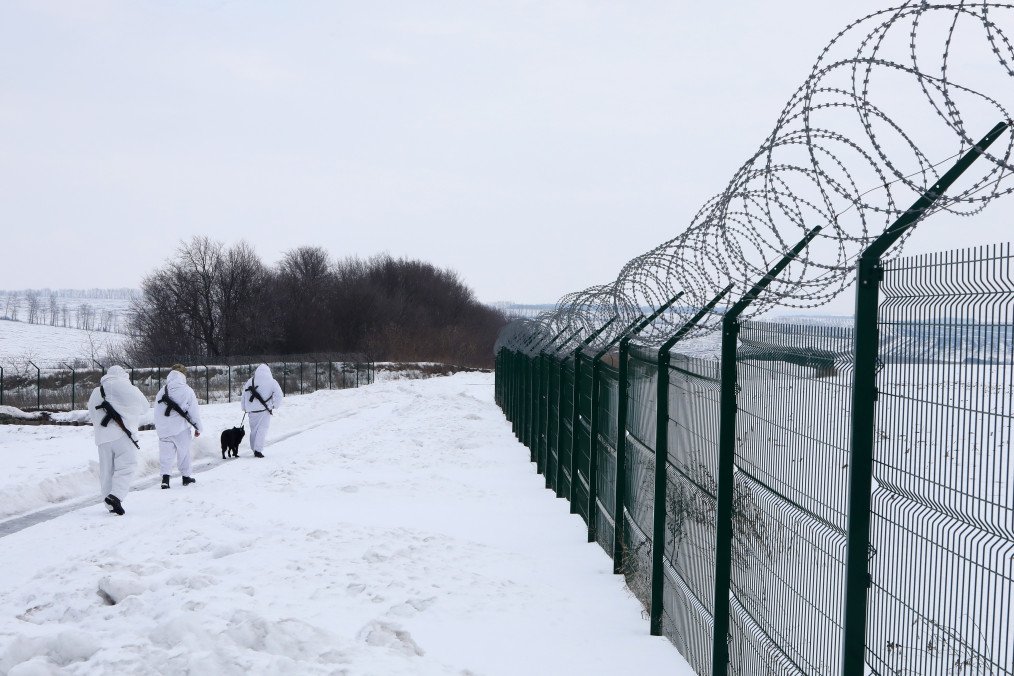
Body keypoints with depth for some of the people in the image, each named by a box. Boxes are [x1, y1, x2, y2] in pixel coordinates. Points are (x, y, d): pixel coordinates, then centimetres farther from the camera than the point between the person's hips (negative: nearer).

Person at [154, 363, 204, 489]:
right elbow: (194, 411, -3)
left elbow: (157, 412, 9)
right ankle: (186, 477, 20)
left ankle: (165, 477, -10)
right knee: (184, 452, 12)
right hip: (181, 429, -2)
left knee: (166, 454, 6)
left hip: (164, 430, 2)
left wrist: (158, 427, 20)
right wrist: (198, 427, 8)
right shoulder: (187, 391, -6)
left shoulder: (162, 391, 4)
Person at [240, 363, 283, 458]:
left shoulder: (250, 381, 8)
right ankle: (258, 450, -12)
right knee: (262, 429, -2)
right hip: (264, 410, -3)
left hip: (252, 410, 3)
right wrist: (275, 405, 8)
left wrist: (244, 408, 22)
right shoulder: (272, 382, -2)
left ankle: (254, 448, 19)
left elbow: (244, 396, 11)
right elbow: (279, 395, -7)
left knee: (253, 429, 15)